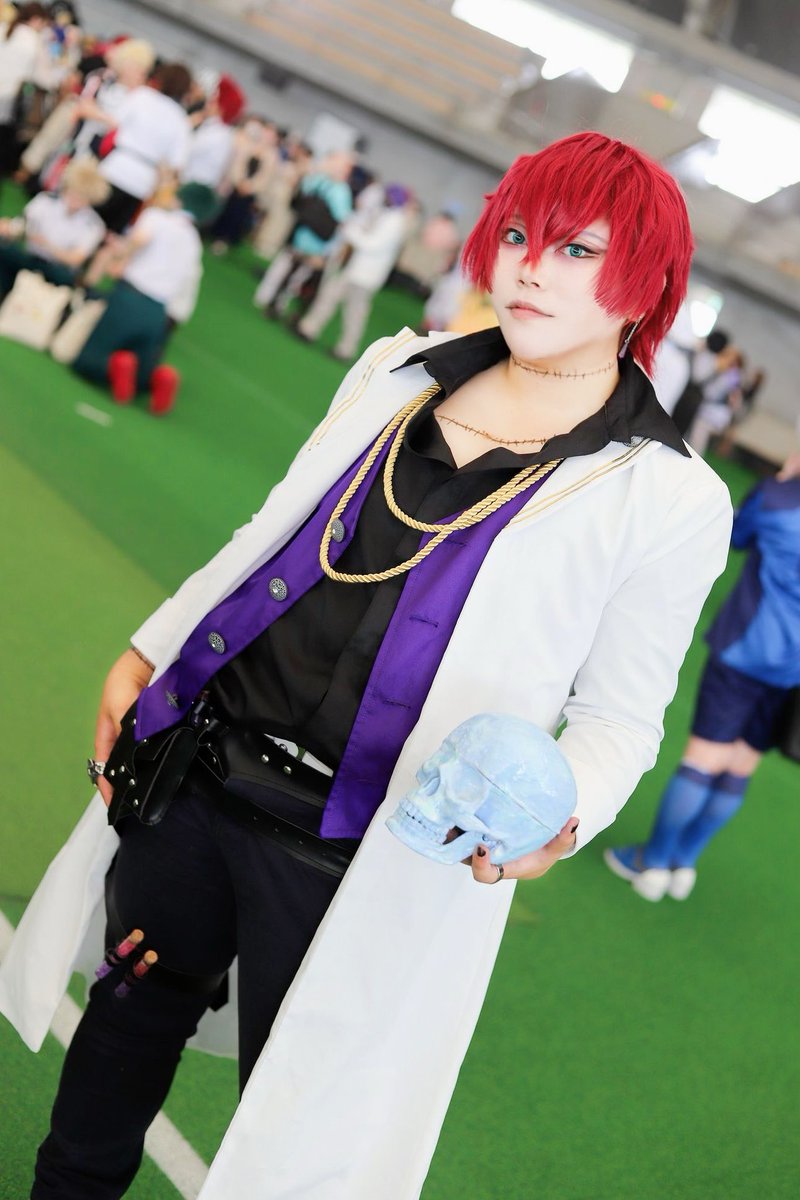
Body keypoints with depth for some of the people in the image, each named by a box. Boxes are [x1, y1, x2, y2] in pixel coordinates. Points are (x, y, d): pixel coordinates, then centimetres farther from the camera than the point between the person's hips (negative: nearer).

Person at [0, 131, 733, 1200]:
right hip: (190, 778, 5)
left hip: (354, 863, -4)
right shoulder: (401, 370, 5)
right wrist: (147, 652, 15)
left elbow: (617, 713, -3)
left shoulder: (669, 498, -9)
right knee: (135, 1003, 24)